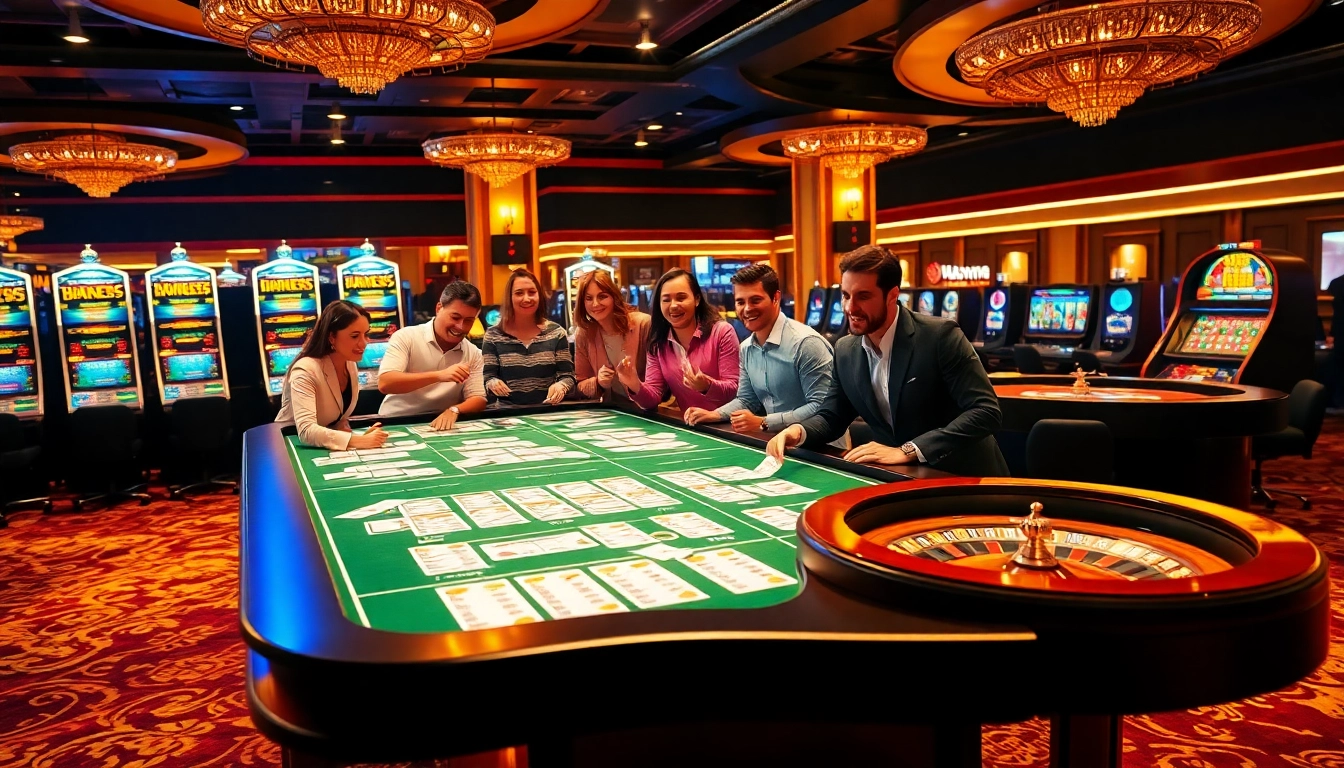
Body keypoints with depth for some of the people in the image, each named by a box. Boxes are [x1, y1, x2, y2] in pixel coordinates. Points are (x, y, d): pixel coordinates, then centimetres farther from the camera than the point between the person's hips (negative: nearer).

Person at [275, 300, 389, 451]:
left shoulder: (351, 365, -1)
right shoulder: (305, 370, -20)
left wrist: (363, 436, -11)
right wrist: (360, 441, -37)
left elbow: (339, 417, 8)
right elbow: (306, 431, -30)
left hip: (326, 448, 6)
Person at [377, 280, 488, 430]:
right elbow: (384, 383, -18)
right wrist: (439, 375, -27)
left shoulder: (474, 354, 4)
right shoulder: (407, 337, -6)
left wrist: (454, 410, -23)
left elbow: (478, 400, -1)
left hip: (441, 426, 3)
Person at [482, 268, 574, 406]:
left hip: (549, 409, 1)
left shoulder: (556, 333, 6)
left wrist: (561, 386, -17)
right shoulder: (493, 336, 4)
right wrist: (493, 383, -18)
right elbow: (487, 377, 5)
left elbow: (568, 376, 5)